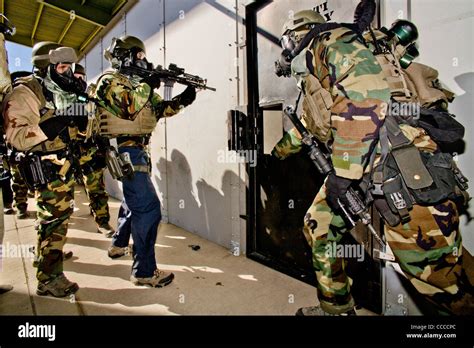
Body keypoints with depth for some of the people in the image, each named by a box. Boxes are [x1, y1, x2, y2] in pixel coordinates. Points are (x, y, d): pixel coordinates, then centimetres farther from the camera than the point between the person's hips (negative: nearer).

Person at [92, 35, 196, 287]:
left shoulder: (135, 82, 19)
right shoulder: (110, 81, -5)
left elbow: (161, 108, 12)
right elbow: (129, 108, -22)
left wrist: (182, 100, -3)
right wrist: (147, 85, -11)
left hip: (137, 151, 10)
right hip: (127, 152, -10)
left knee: (133, 201, 23)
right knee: (148, 208, -13)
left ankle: (118, 245, 42)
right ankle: (144, 271, -4)